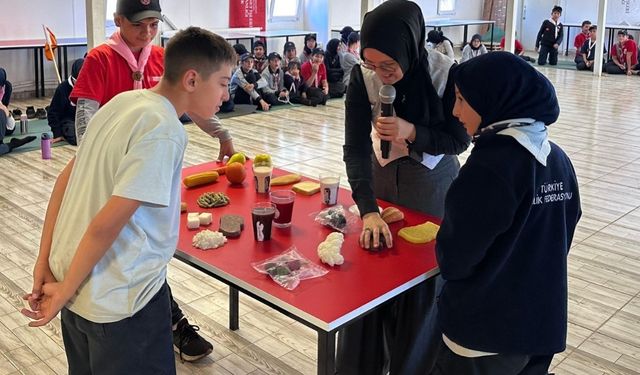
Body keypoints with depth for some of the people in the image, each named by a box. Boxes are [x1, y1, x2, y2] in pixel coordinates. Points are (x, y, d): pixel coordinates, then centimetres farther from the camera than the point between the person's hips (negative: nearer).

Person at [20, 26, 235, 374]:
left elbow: (65, 178, 7)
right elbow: (106, 225, -26)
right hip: (119, 300, -8)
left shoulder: (122, 101, 3)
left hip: (68, 272, 8)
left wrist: (45, 260, 9)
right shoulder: (164, 131, -23)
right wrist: (65, 292, -13)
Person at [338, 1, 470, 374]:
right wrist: (368, 210, -32)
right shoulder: (362, 76, -18)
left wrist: (411, 132, -31)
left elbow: (459, 139, -13)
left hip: (433, 185, -2)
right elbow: (355, 147, -20)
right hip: (382, 179, 2)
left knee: (424, 283, 5)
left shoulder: (447, 74, -24)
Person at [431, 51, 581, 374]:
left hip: (486, 333, -7)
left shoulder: (490, 166, -23)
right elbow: (561, 236, 10)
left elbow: (453, 259, -18)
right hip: (544, 323, 7)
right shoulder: (557, 158, 0)